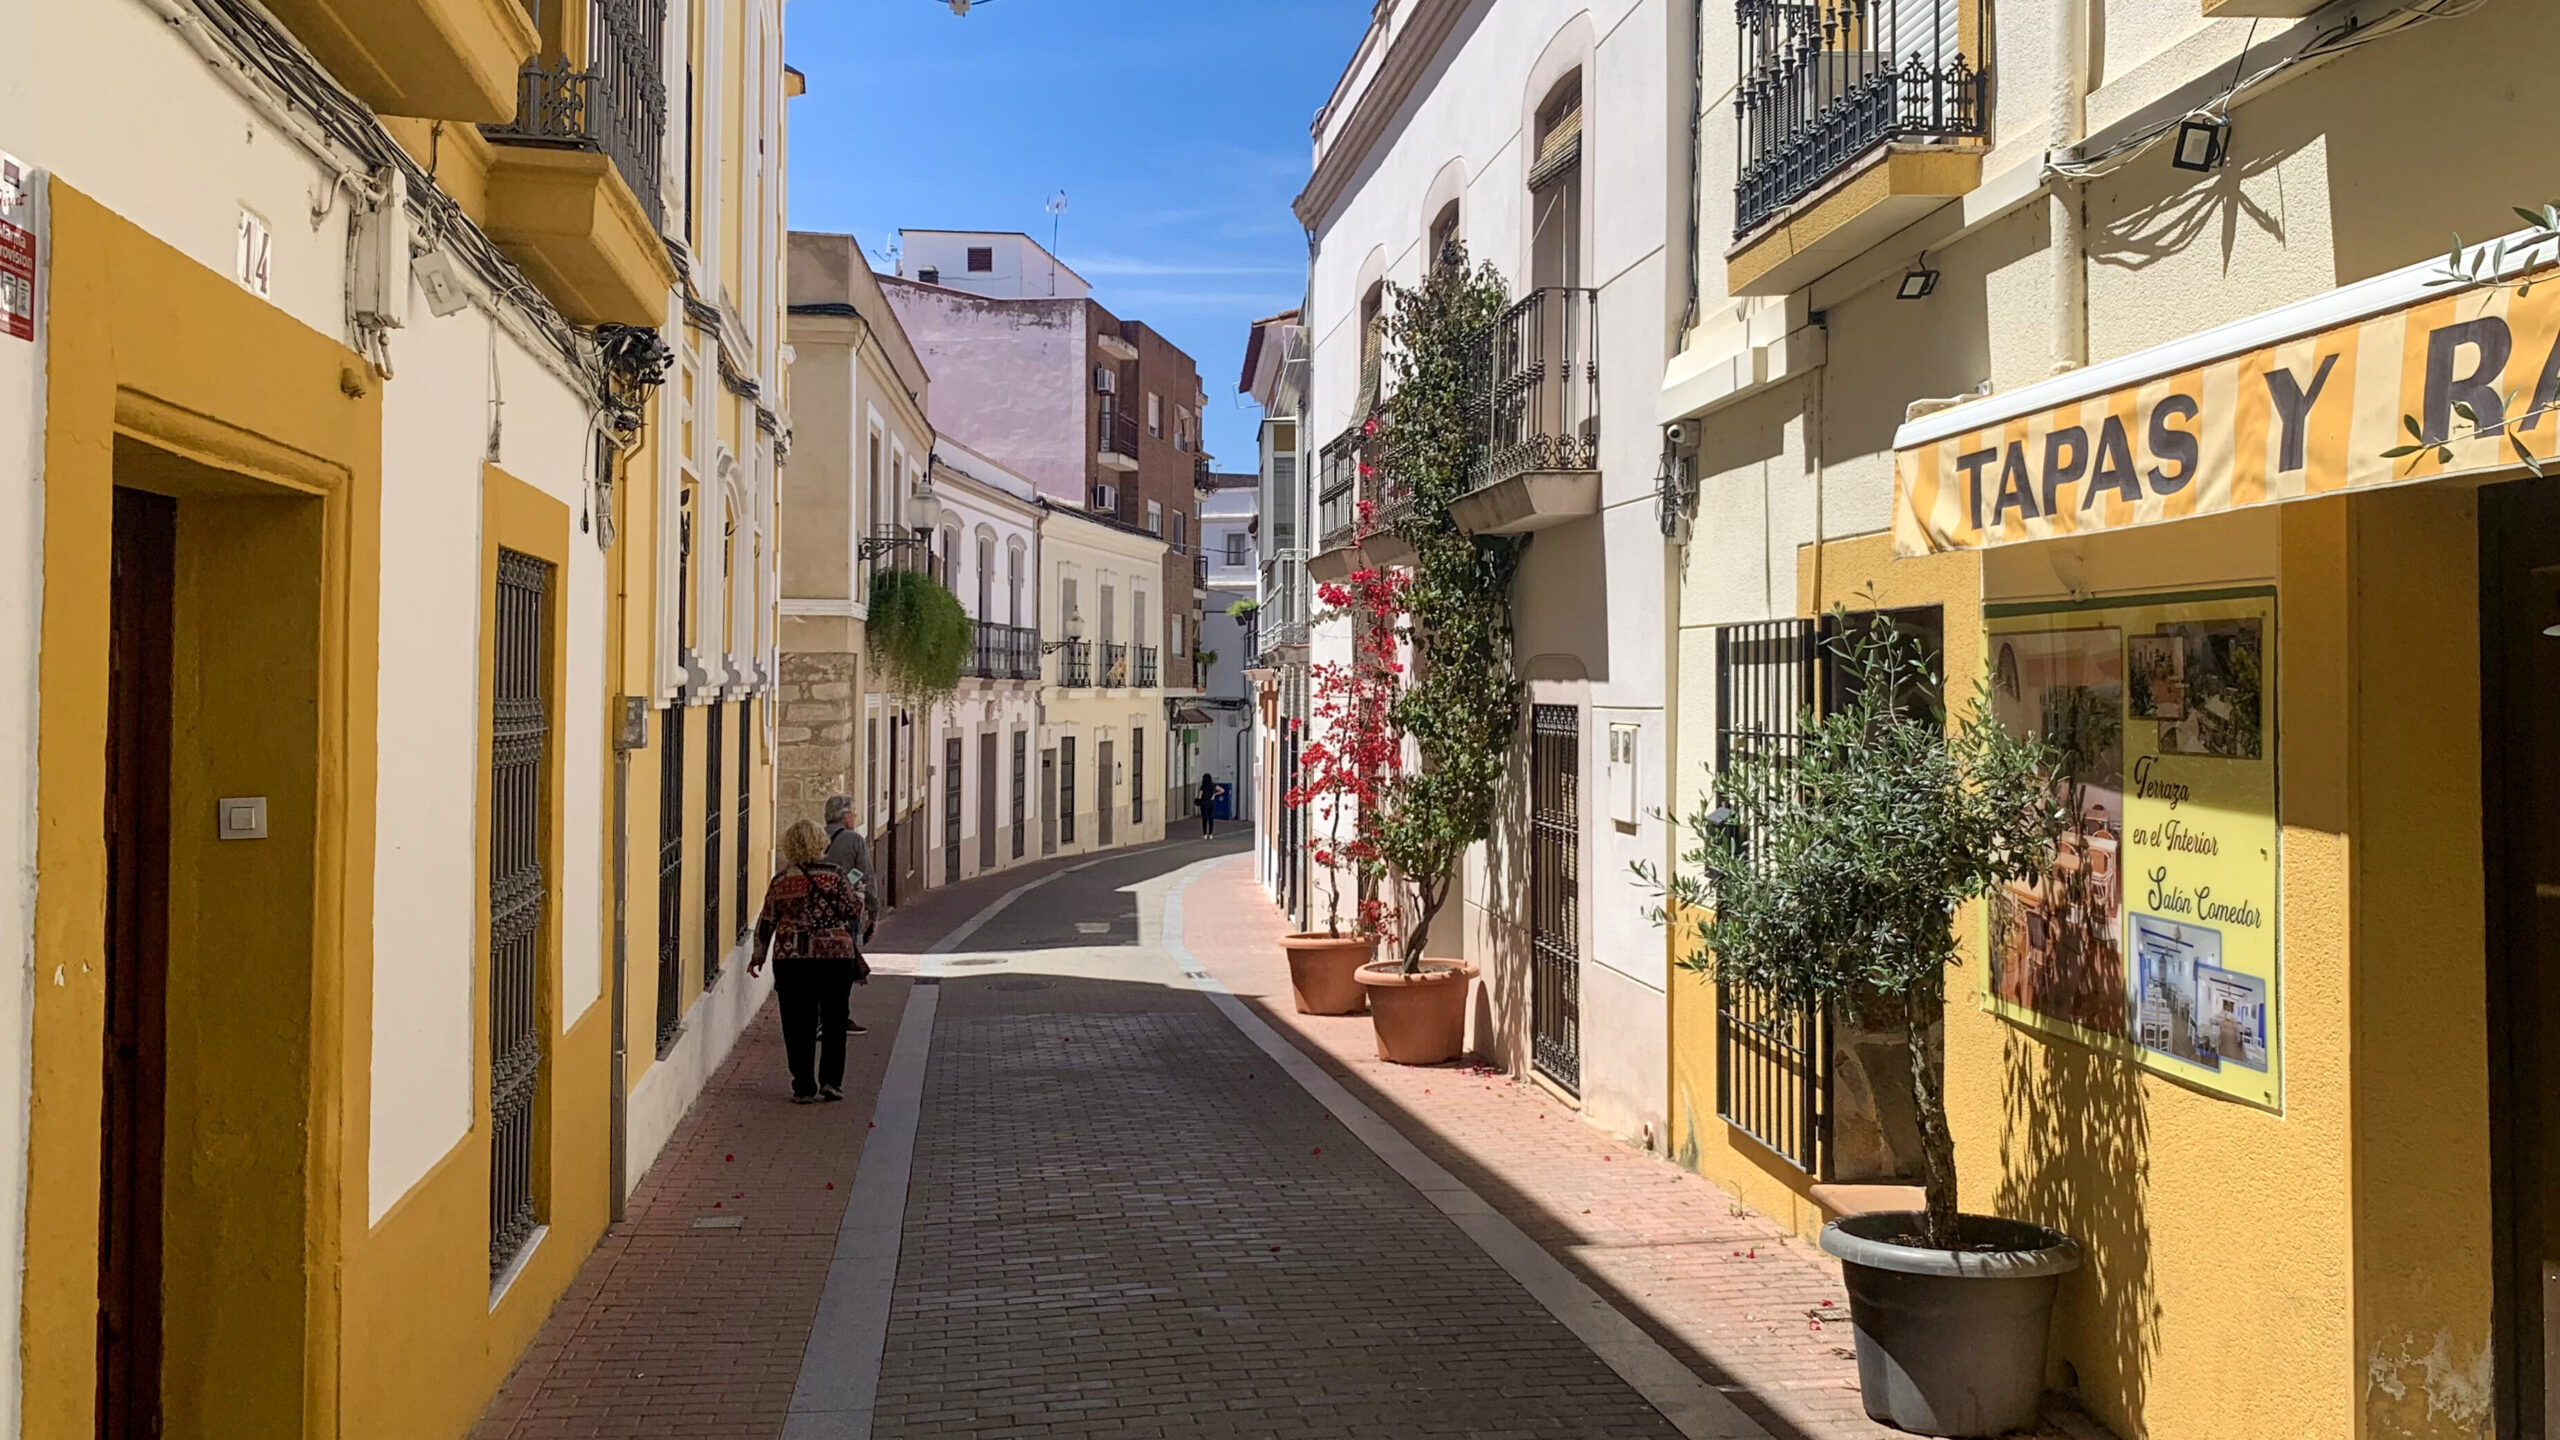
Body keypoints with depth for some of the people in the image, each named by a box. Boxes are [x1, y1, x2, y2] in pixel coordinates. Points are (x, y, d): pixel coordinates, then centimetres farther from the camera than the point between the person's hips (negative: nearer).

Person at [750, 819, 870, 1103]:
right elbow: (853, 911, -2)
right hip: (836, 954, -1)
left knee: (797, 1026, 6)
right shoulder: (835, 875, -5)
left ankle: (803, 1087, 6)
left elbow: (766, 923, 8)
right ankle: (831, 1081, 7)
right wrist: (857, 895, 19)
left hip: (791, 958, 1)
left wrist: (759, 954, 21)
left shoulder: (780, 882, 2)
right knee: (834, 1022, 11)